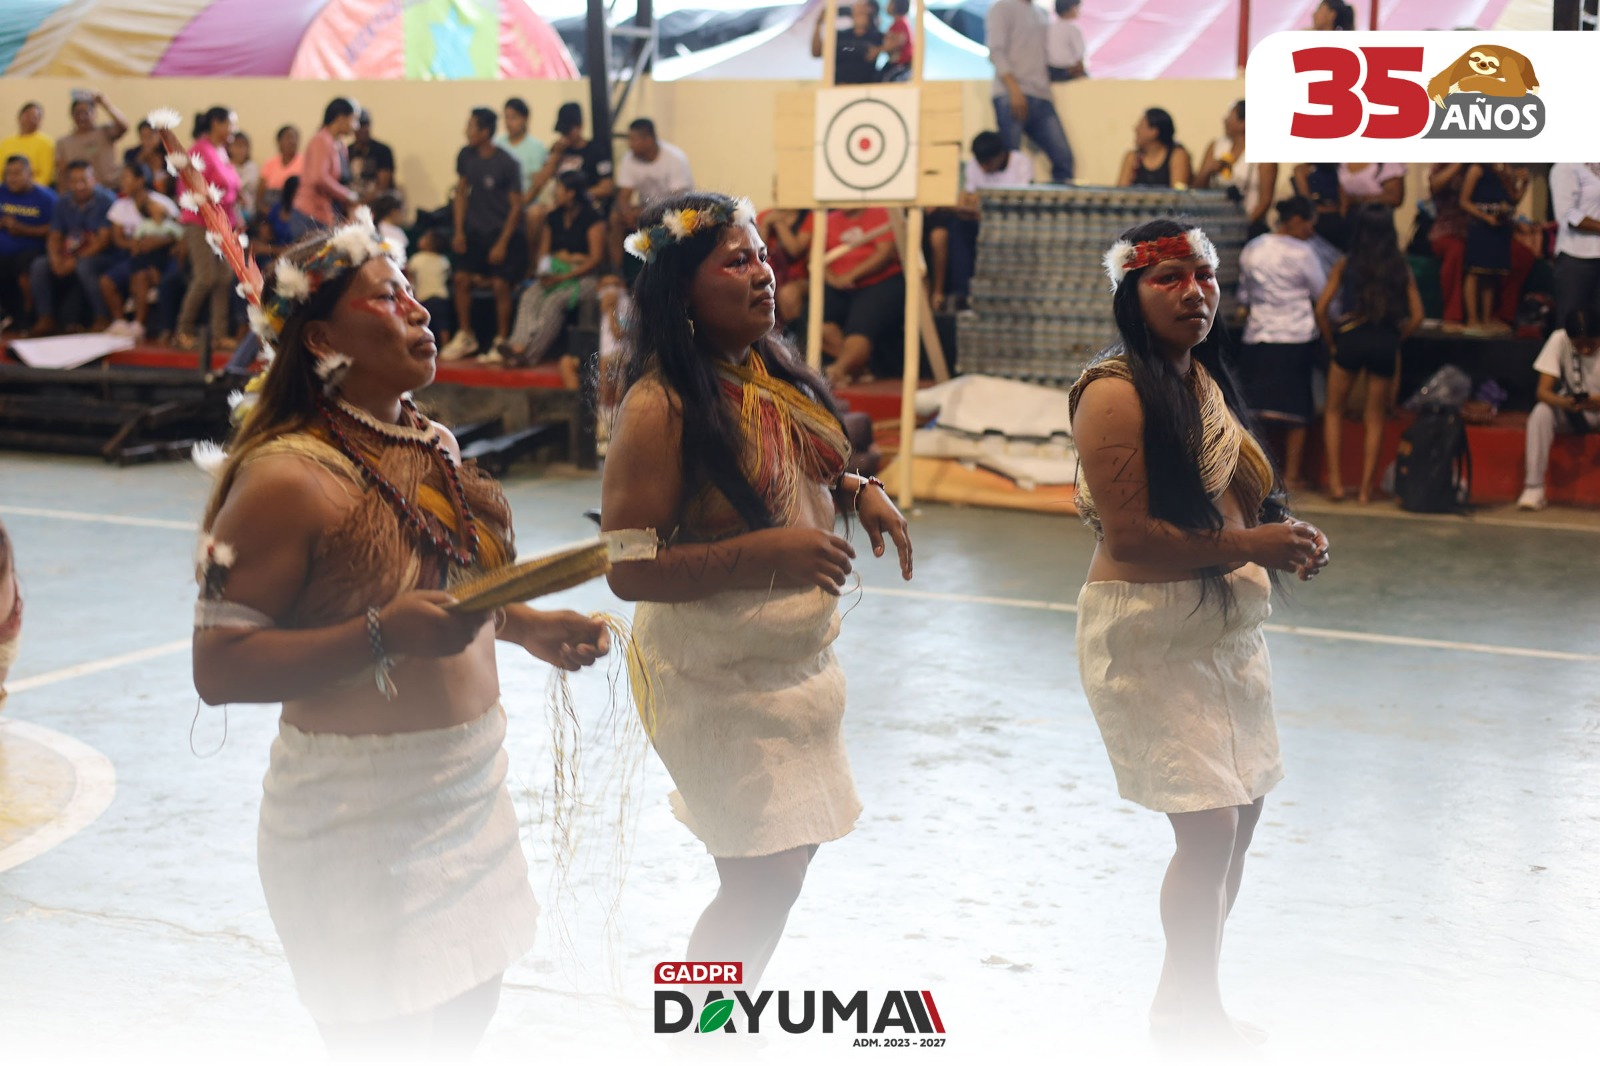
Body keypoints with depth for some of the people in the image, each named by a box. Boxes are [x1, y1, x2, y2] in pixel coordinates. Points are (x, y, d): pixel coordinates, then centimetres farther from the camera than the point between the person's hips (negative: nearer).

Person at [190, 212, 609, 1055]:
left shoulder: (429, 446, 7)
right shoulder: (286, 478, -19)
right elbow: (218, 669, -23)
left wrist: (522, 624, 6)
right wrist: (383, 636, -31)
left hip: (471, 790, 8)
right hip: (362, 820, -8)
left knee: (466, 1023, 20)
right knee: (393, 1042, 5)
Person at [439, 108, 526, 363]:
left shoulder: (507, 164, -14)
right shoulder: (466, 156, 1)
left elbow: (516, 206, -11)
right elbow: (462, 192, 11)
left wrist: (502, 243, -13)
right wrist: (459, 231, 5)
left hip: (501, 233, -5)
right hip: (474, 231, 5)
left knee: (500, 285, -9)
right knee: (462, 279, 2)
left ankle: (501, 342, 1)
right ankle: (465, 337, 16)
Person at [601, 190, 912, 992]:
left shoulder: (773, 373, 4)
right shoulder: (660, 408, -20)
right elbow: (629, 571, -23)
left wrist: (857, 493, 1)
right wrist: (765, 553, -31)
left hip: (800, 658, 8)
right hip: (719, 678, -8)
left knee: (786, 860, 17)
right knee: (764, 882, -4)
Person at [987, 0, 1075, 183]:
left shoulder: (1039, 15, 23)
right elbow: (996, 51, -9)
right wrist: (1014, 89, -19)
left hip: (1041, 99, 6)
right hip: (1012, 98, -6)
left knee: (1063, 156, -6)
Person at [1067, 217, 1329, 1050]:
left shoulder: (1208, 380, 11)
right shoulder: (1116, 393, -16)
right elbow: (1129, 537, -21)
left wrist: (1286, 541, 0)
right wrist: (1247, 545, -22)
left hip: (1227, 625, 9)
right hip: (1152, 635, -9)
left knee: (1241, 814, 14)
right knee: (1209, 826, -7)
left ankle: (1187, 998, 32)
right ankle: (1189, 1011, 15)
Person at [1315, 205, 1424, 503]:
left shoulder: (1345, 266, 0)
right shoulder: (1400, 268, 3)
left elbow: (1321, 308, -5)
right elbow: (1416, 316, 0)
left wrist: (1331, 342, 6)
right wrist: (1395, 339, 11)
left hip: (1349, 339, -1)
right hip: (1385, 344, 1)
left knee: (1334, 411, 16)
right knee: (1375, 418, 13)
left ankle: (1335, 480, 7)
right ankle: (1366, 486, 10)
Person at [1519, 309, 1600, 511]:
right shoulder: (1559, 340, -16)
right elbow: (1543, 390, -20)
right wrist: (1563, 402, -41)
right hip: (1569, 412, 1)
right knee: (1540, 413, -30)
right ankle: (1534, 488, -29)